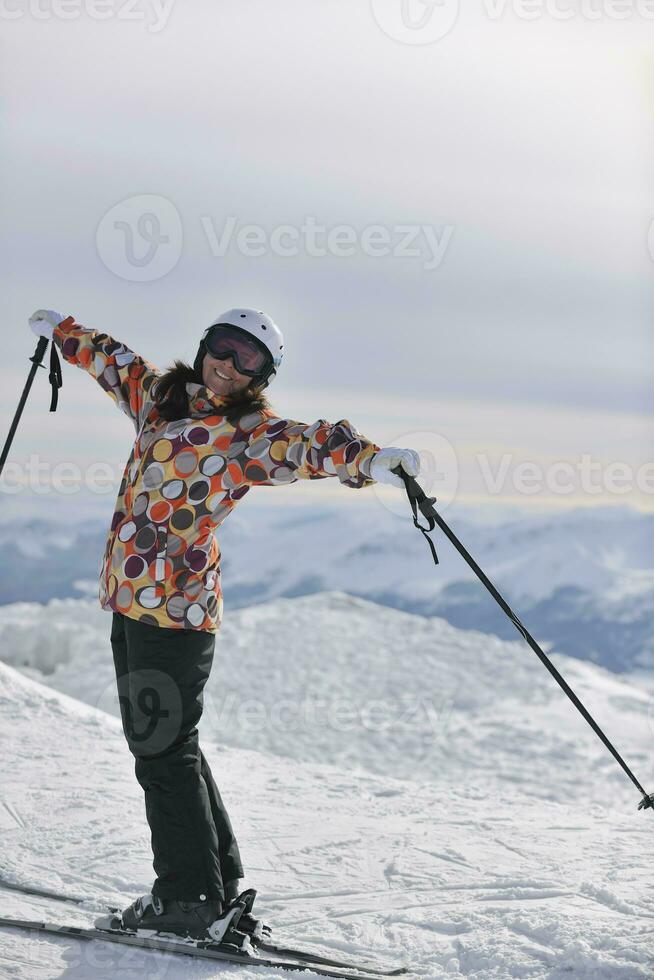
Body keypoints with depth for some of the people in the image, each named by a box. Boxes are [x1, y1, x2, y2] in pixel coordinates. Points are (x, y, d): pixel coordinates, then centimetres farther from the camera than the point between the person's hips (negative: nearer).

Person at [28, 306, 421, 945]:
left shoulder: (253, 435, -7)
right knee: (156, 740, 12)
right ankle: (218, 884, 20)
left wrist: (371, 459, -45)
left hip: (176, 603, -8)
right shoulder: (159, 396, 13)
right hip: (130, 597, 8)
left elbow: (309, 444, -26)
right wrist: (60, 330, 48)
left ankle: (193, 902, -3)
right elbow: (112, 360, 32)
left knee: (162, 748, -9)